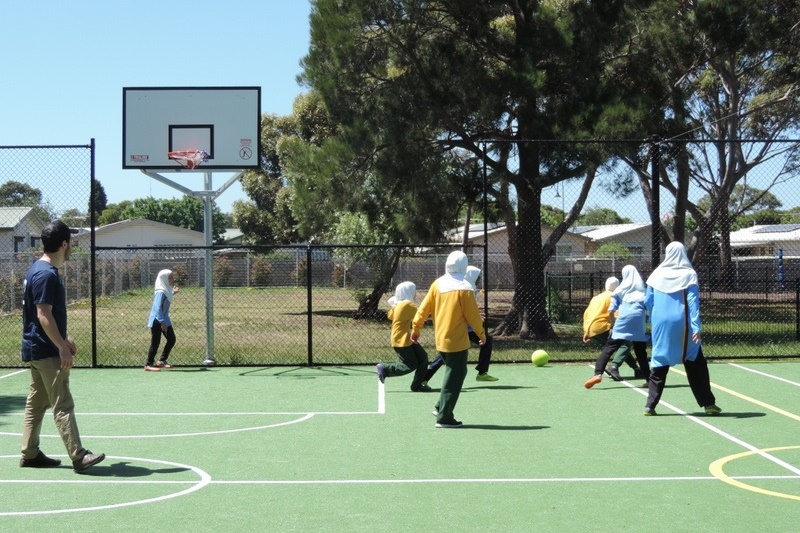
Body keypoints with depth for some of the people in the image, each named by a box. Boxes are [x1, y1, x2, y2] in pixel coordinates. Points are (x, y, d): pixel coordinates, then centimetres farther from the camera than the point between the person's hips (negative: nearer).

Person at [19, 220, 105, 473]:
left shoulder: (38, 270, 14)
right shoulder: (46, 274, -19)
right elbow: (43, 315, -23)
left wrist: (64, 339, 23)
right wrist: (62, 347, -22)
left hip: (37, 349, 11)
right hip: (47, 351, -10)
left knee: (36, 403, 14)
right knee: (63, 405, -10)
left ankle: (30, 454, 20)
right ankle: (78, 456, -9)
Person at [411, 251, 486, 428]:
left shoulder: (437, 284, 1)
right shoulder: (464, 288, -14)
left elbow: (424, 309, 5)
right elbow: (473, 315, -10)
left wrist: (416, 328, 16)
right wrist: (481, 334, 5)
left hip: (440, 339, 6)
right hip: (457, 341, -6)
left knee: (453, 372, 23)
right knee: (454, 377, 1)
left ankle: (440, 407, 20)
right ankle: (444, 417, 2)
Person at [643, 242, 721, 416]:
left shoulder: (657, 274, 3)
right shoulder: (688, 274, -4)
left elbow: (648, 302, 6)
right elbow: (693, 302, -10)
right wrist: (696, 326, -14)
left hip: (660, 325, 2)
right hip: (682, 325, -2)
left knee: (659, 364, 10)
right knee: (695, 364, 8)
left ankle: (650, 405, 6)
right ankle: (708, 403, 11)